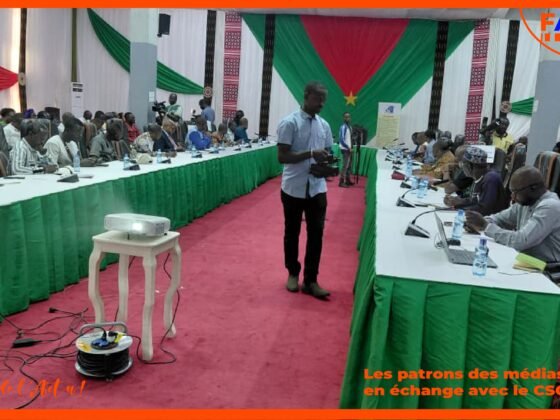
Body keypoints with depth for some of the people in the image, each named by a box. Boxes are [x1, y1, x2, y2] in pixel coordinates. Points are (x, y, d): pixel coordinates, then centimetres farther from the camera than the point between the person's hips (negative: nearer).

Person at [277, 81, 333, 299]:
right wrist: (311, 154, -26)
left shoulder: (324, 125, 7)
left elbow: (327, 153, 14)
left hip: (317, 188, 4)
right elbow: (282, 156, -15)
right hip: (293, 188, -4)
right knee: (292, 232, 10)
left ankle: (310, 280, 13)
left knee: (316, 233, 3)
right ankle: (293, 273, 29)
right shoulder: (289, 123, -10)